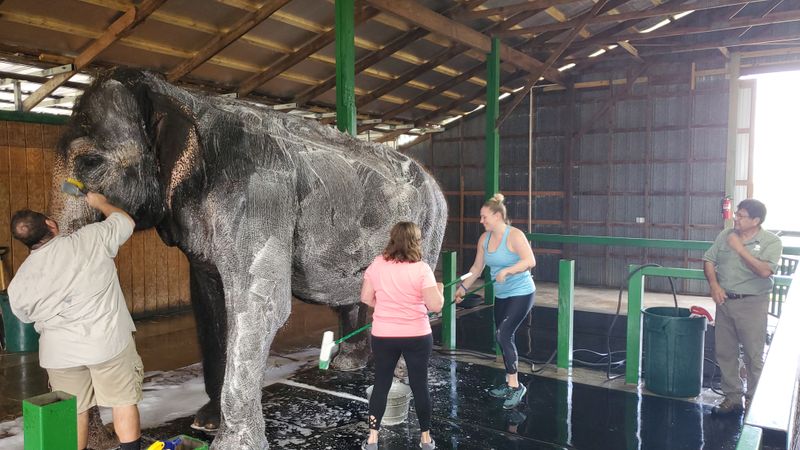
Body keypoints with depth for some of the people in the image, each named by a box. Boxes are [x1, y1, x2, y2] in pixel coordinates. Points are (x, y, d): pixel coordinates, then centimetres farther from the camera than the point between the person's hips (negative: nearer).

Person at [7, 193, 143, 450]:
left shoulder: (18, 284, -2)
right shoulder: (91, 239, -11)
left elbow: (25, 317, 15)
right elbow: (125, 222, 5)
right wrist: (101, 203, 21)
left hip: (60, 352, 3)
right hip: (108, 341, -2)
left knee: (74, 412, 16)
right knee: (123, 401, 10)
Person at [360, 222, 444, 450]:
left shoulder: (377, 264, -4)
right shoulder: (421, 268, -13)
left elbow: (366, 298, 2)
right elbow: (436, 305, -17)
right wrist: (439, 290, 4)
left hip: (383, 336, 2)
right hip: (417, 336, -2)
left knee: (381, 385, 13)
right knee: (420, 385, 12)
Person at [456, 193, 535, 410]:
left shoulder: (515, 235, -18)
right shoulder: (484, 239, 3)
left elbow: (530, 261, -28)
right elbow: (477, 267, 11)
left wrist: (506, 271, -34)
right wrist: (463, 287, 8)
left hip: (521, 294, -8)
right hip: (501, 296, 8)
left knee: (503, 335, -16)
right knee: (504, 338, 12)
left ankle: (515, 385, -4)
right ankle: (510, 384, 26)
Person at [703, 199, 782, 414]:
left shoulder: (771, 242, -8)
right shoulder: (725, 235, 7)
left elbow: (765, 270, -22)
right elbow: (709, 260, 9)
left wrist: (740, 249, -18)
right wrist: (714, 285, -6)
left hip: (752, 304, -5)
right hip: (725, 301, 5)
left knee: (754, 356, 2)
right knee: (724, 352, 11)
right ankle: (733, 397, 25)